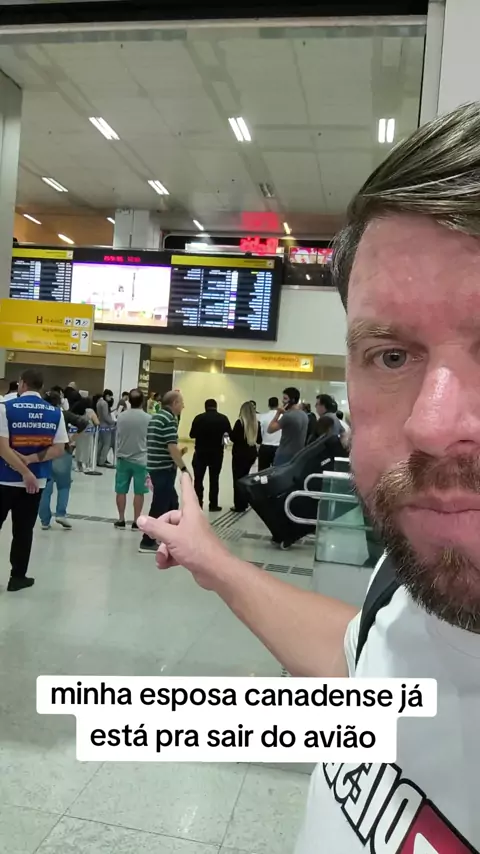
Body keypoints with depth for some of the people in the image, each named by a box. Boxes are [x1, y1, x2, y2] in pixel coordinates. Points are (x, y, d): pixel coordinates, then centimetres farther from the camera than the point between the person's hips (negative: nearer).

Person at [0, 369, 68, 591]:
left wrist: (25, 472, -16)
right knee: (23, 530, 11)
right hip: (37, 481, 2)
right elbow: (58, 449, -3)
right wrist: (33, 459, -11)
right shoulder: (55, 413, 1)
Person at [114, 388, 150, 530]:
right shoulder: (147, 418, -11)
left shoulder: (121, 416, -3)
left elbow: (118, 436, 7)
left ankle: (121, 520, 15)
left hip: (123, 458, 3)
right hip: (140, 459, -2)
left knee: (121, 490, 10)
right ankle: (136, 522, 9)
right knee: (139, 492, 5)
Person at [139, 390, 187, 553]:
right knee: (160, 506, -2)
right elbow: (171, 447, -23)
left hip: (155, 466, 10)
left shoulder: (155, 417, 15)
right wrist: (183, 468, -19)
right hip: (164, 468, -10)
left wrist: (178, 454, 19)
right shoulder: (169, 419, -15)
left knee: (172, 503, 19)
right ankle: (147, 542, 3)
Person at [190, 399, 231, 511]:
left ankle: (198, 504, 9)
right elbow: (230, 434, 0)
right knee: (214, 479, 8)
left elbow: (192, 435, -4)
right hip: (216, 453, 1)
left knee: (198, 478, 9)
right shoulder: (223, 418, -4)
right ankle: (213, 505, 11)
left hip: (200, 452, -1)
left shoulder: (199, 418, -7)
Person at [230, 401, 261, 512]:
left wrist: (231, 432, 5)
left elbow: (233, 437, -15)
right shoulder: (256, 424, 1)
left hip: (240, 454, -6)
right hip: (251, 454, 6)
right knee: (244, 478, 19)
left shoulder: (240, 422, -14)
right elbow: (259, 440, 7)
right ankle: (244, 503, 23)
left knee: (238, 479, 3)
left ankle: (239, 506, 2)